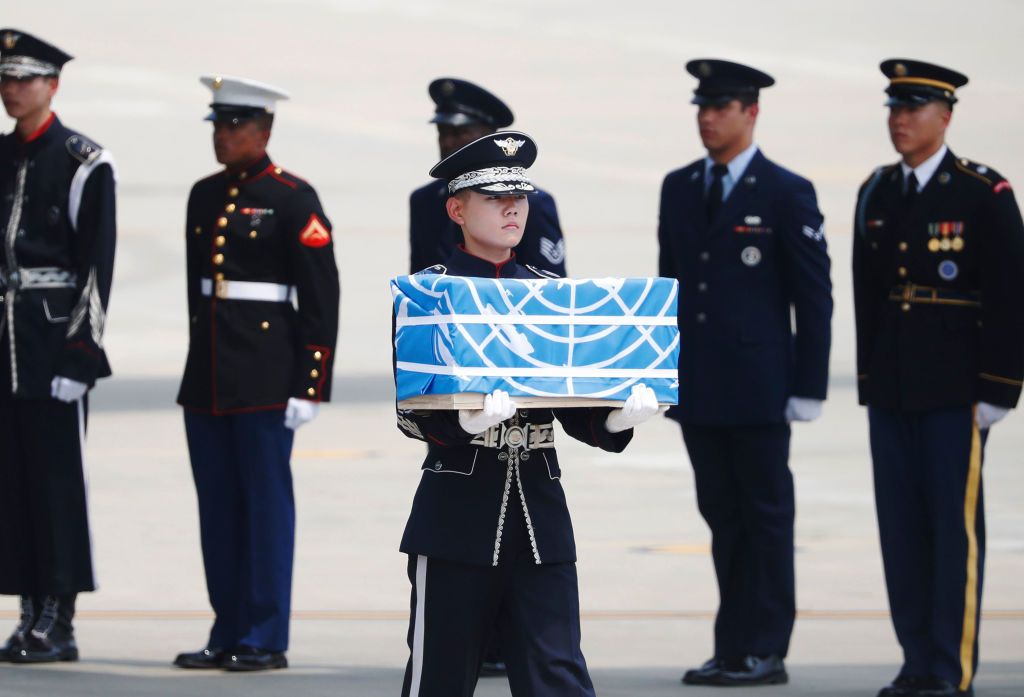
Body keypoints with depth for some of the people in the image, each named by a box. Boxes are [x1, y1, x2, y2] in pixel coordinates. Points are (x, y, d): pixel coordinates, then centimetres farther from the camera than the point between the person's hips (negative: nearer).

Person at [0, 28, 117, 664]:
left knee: (59, 479, -5)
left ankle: (59, 622, -3)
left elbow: (96, 265, -9)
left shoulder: (84, 163, -5)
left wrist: (79, 353, -14)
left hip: (55, 342, -6)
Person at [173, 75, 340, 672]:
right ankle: (229, 634, 14)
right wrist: (202, 360, 18)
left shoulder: (293, 199, -7)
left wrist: (309, 386, -13)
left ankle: (266, 639, 2)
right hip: (208, 375, 7)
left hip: (266, 376, -7)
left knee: (266, 502, -2)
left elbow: (321, 300, -9)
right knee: (217, 504, 8)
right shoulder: (205, 196, 13)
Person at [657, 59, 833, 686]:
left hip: (759, 389, -5)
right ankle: (733, 649, 11)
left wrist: (809, 388, -9)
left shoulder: (787, 194, -4)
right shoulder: (679, 188, 12)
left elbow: (814, 298, -4)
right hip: (696, 388, 5)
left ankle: (765, 651, 2)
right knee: (721, 514, 8)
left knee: (766, 513, -1)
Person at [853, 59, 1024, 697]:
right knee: (901, 526, 6)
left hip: (954, 392, -6)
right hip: (891, 392, 6)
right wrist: (868, 379, 13)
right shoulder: (876, 195, 12)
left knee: (955, 525, -5)